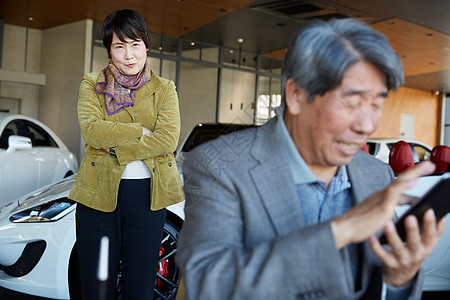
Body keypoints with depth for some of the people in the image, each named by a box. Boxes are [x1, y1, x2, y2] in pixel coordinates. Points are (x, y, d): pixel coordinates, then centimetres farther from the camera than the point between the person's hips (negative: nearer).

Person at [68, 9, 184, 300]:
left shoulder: (164, 89, 7)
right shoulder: (92, 85, 8)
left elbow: (168, 139, -10)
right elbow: (91, 130, -10)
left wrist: (116, 148, -14)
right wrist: (141, 131, -12)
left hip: (147, 194, 0)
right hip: (98, 193, 0)